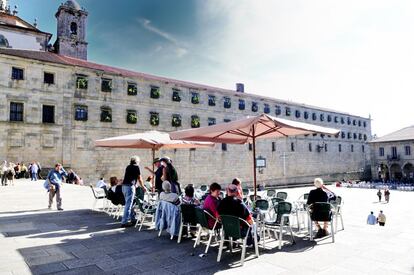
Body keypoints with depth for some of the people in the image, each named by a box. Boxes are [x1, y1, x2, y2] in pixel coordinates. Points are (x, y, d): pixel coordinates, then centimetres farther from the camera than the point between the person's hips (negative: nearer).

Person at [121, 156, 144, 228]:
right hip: (130, 186, -8)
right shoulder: (136, 167, -3)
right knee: (128, 204, -6)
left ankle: (133, 219, 26)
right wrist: (143, 187, 17)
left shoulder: (128, 167, 18)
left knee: (129, 203, 16)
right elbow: (139, 179, 3)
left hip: (124, 186, 8)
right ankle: (124, 222, -6)